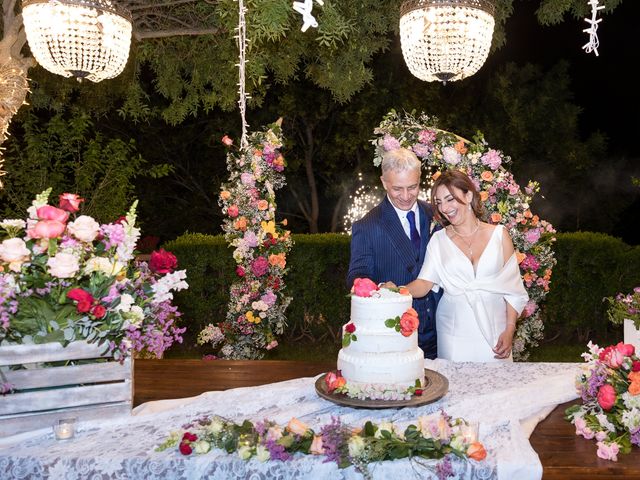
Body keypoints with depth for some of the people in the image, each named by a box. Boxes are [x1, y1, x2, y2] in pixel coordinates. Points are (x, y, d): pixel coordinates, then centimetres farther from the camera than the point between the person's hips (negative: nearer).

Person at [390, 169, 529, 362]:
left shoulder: (499, 235, 2)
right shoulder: (438, 240, 4)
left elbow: (512, 288, 3)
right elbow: (424, 283, -5)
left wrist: (509, 330, -3)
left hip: (493, 333, 0)